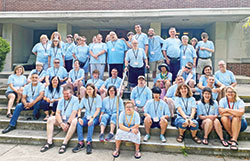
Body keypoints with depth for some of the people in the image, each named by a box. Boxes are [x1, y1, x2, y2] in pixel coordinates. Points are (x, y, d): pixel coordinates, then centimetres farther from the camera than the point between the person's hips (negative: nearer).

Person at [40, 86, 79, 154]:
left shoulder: (75, 99, -7)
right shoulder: (61, 100, 9)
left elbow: (74, 113, -16)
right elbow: (57, 113, -2)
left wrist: (67, 123, -23)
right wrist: (61, 123, -18)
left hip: (70, 120, -5)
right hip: (61, 120, 5)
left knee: (75, 121, -36)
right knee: (50, 119, -14)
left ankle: (64, 143, -35)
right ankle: (49, 142, -16)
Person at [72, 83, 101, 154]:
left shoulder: (98, 97, -1)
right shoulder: (84, 99, 11)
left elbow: (98, 110, -8)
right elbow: (80, 109, 7)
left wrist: (92, 118, -22)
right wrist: (79, 117, -12)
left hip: (95, 117, -4)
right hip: (86, 117, 4)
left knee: (91, 123, -35)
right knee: (79, 123, -26)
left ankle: (89, 143, -34)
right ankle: (81, 143, -26)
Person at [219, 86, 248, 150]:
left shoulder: (239, 101, -7)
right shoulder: (222, 101, -2)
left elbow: (241, 112, -26)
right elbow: (221, 112, -17)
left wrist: (228, 110, -20)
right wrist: (235, 113, -19)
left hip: (239, 124, -1)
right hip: (227, 124, 1)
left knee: (236, 118, -33)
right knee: (224, 118, -30)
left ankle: (234, 140, -35)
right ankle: (233, 137, -21)